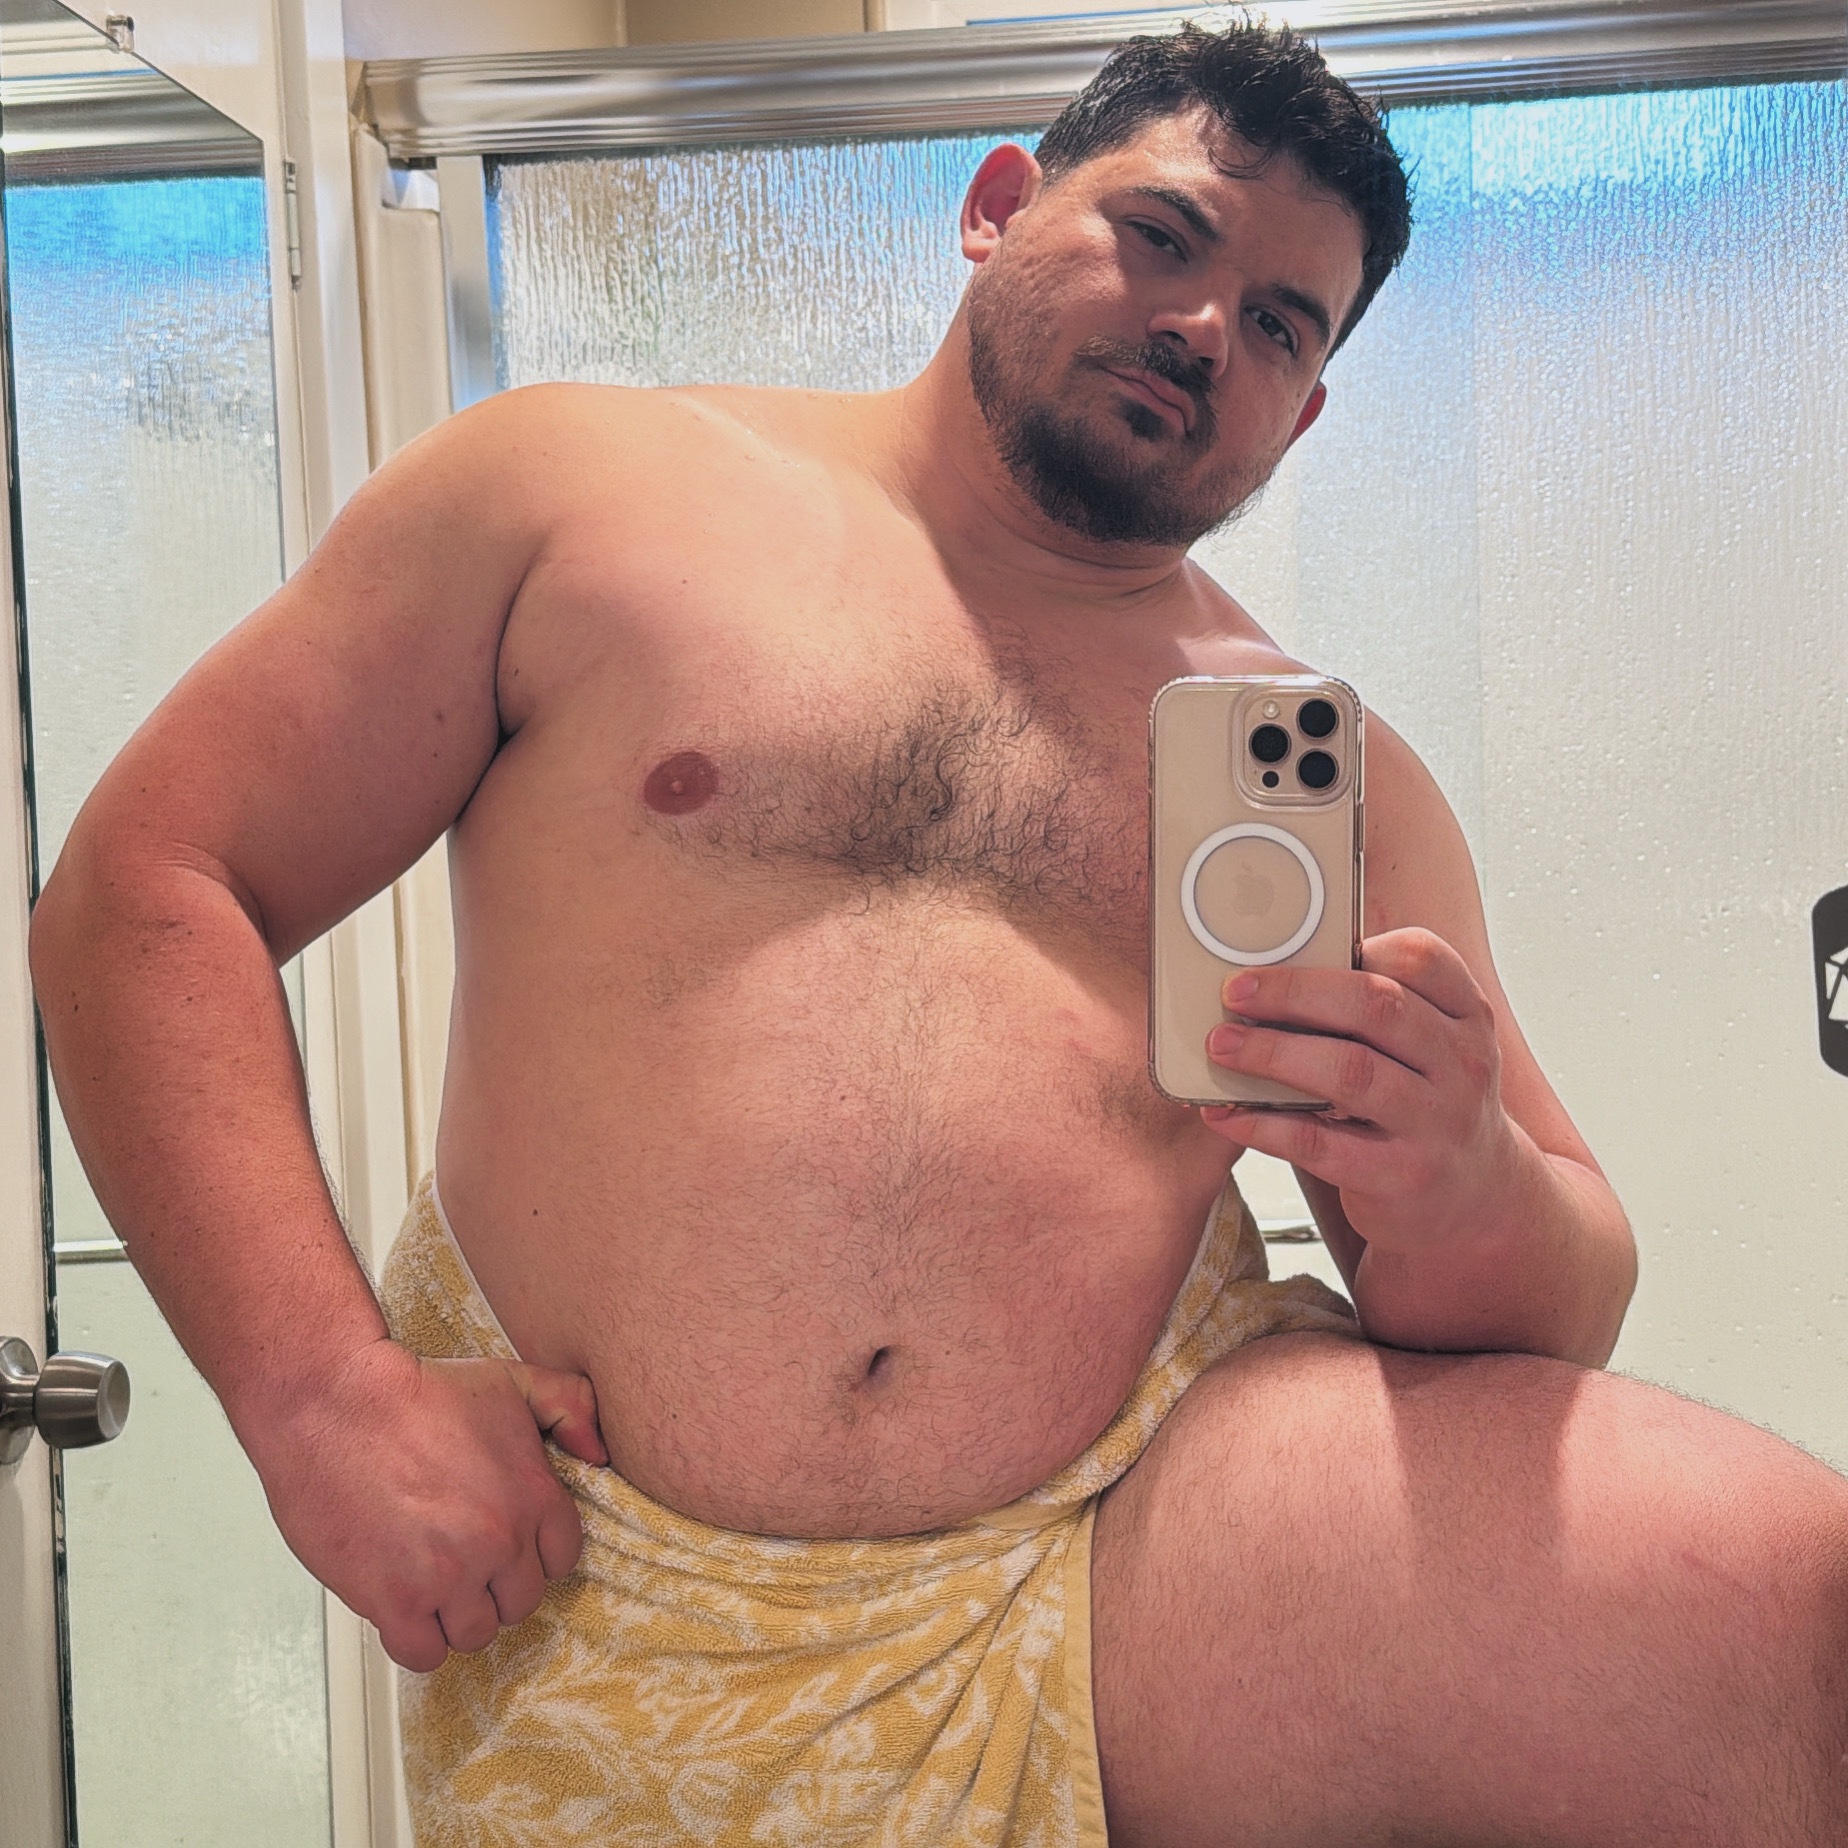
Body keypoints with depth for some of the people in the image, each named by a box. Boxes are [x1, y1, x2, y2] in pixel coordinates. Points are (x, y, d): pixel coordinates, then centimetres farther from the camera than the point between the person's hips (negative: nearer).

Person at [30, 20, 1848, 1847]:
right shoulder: (575, 493, 5)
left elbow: (1566, 1302, 11)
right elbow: (146, 887, 2)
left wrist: (1461, 1197, -14)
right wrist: (327, 1390, -10)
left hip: (1149, 1541, 2)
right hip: (604, 1613, 0)